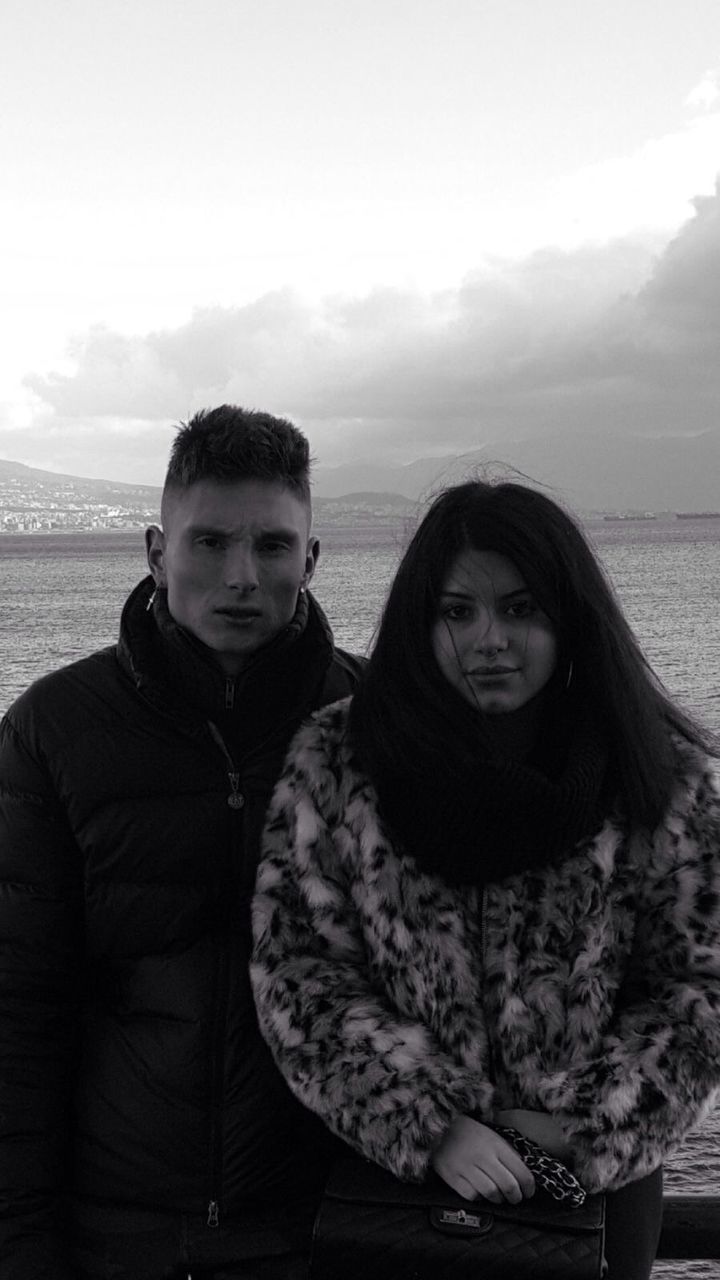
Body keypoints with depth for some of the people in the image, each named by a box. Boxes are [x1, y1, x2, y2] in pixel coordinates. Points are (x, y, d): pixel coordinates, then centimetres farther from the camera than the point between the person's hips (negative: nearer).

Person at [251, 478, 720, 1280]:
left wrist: (591, 1129, -11)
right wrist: (430, 1123, -16)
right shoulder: (336, 763, -7)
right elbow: (298, 973, -9)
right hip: (391, 1171, 0)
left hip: (600, 1176, 1)